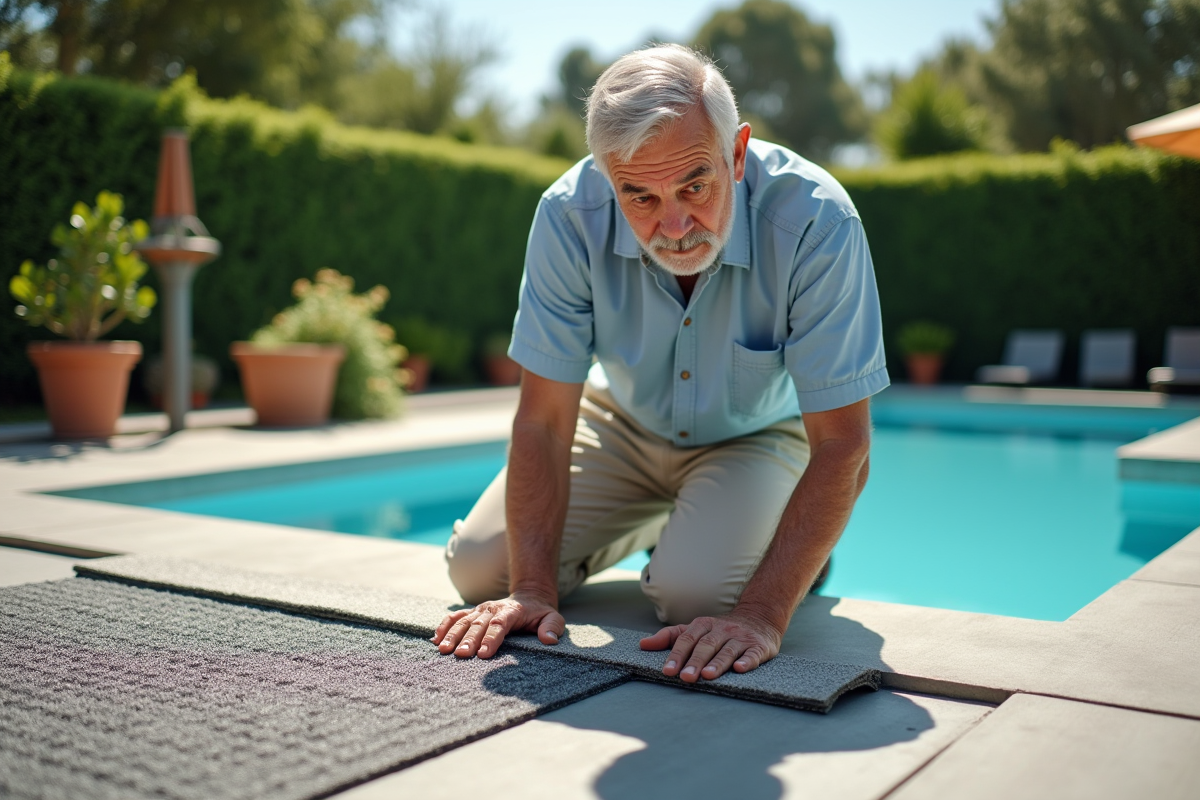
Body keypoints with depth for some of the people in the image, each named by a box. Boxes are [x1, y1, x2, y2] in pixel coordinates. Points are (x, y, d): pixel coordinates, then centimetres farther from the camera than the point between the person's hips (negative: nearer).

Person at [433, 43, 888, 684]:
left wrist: (761, 615, -40)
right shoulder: (570, 215, -29)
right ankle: (652, 523, 22)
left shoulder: (814, 220, -35)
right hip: (626, 420, 3)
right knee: (479, 568, -4)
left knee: (691, 591, -27)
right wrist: (533, 591, -28)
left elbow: (841, 447, -32)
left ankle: (799, 546, 8)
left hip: (759, 432, -2)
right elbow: (544, 418, -22)